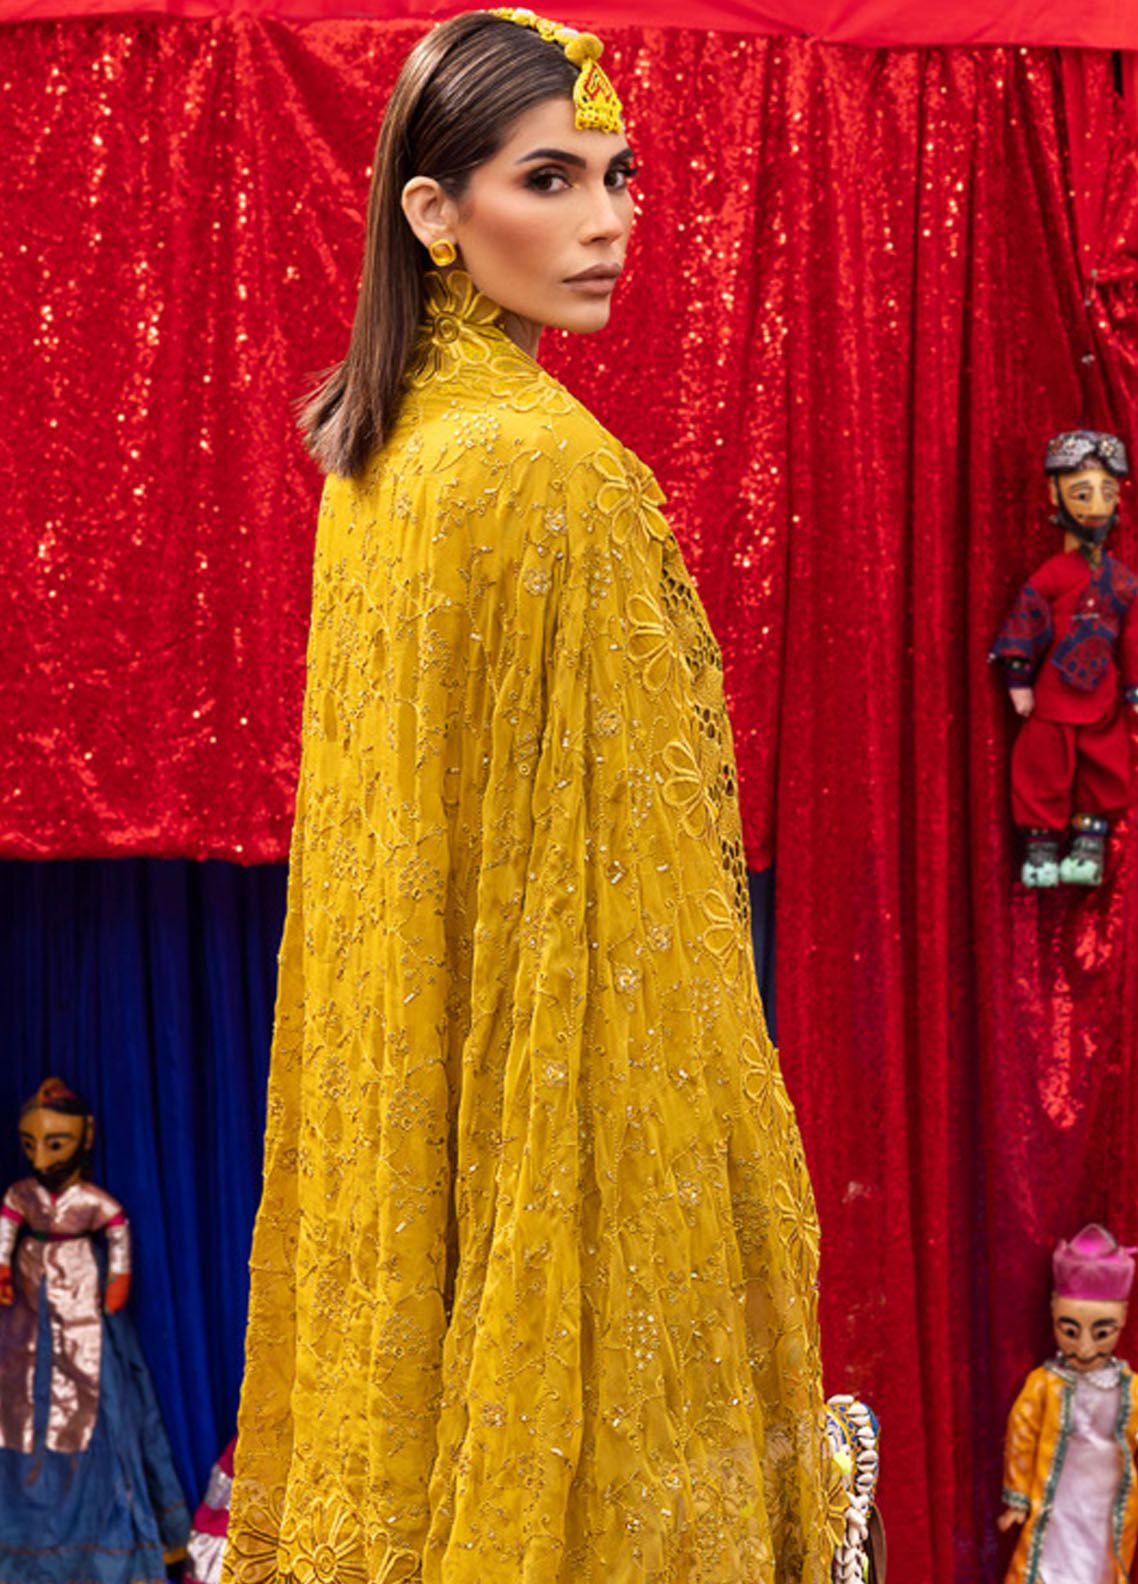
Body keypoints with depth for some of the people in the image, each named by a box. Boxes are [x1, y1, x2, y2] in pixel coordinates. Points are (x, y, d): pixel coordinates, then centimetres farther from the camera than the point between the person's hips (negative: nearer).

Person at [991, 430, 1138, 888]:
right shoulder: (1052, 575, -10)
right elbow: (1024, 623, -7)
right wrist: (1019, 681, -7)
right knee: (1046, 770, 2)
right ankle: (1040, 844, 14)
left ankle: (1089, 845, 18)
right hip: (1054, 697, -3)